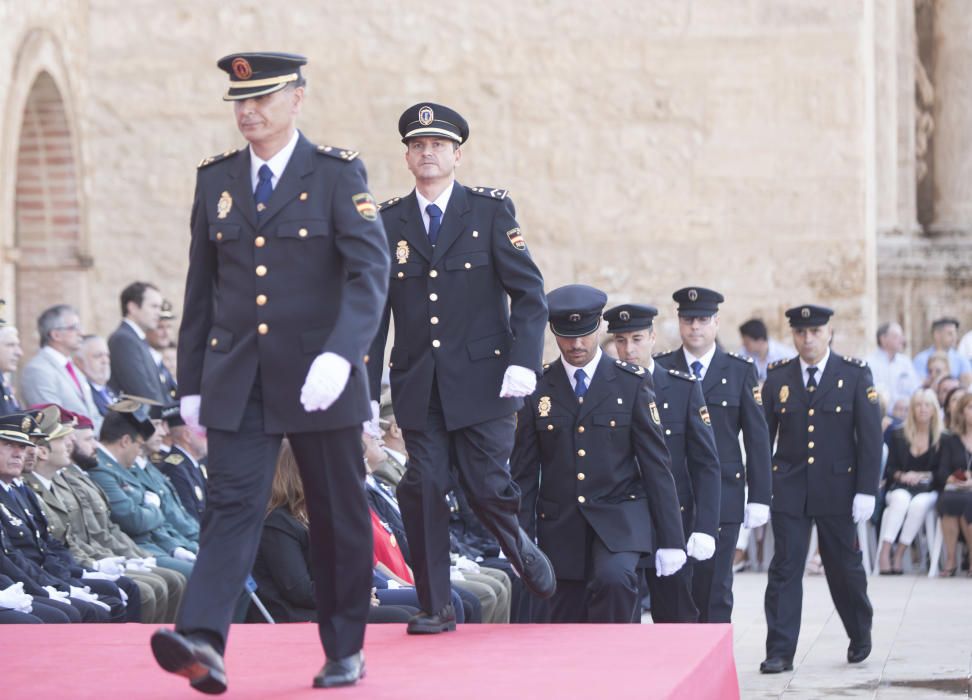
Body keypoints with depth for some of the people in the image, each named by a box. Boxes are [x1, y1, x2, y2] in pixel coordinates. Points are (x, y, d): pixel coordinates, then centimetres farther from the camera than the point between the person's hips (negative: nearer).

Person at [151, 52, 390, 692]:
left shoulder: (338, 175, -3)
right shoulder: (216, 180, 10)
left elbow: (370, 272, -14)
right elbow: (201, 287, 14)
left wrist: (340, 354, -29)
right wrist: (191, 382, 12)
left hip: (319, 379, -3)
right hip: (237, 381, 3)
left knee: (339, 517, 7)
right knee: (232, 504, -11)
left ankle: (345, 651, 20)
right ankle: (203, 644, -25)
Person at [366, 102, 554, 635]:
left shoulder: (491, 211, 3)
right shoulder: (388, 221, 8)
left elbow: (528, 291, -1)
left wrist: (523, 361, -14)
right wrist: (366, 391, 4)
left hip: (482, 378, -2)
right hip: (418, 385, 2)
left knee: (486, 486, -7)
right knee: (423, 490, -6)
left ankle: (519, 550, 26)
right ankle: (436, 607, 4)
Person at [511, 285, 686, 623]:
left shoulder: (632, 383, 1)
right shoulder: (537, 389, 4)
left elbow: (656, 464, 1)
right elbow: (524, 472, 6)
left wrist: (670, 540, -3)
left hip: (619, 519, -2)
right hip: (561, 527, 2)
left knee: (614, 578, -30)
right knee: (567, 623, 2)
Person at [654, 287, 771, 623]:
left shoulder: (740, 372, 6)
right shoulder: (659, 369, 7)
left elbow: (757, 438, 4)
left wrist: (759, 498, -1)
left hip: (722, 497, -1)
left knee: (714, 592, -1)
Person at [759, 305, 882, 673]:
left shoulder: (855, 375, -1)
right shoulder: (777, 377, 3)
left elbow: (870, 436, -4)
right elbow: (762, 435, 6)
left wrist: (866, 491, -10)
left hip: (838, 489, -1)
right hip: (788, 488, 1)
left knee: (844, 567, 11)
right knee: (785, 569, -5)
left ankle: (860, 638, 33)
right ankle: (780, 652, -4)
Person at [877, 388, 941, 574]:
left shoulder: (942, 439, 6)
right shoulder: (898, 436, 11)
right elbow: (889, 469, 8)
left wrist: (923, 476, -12)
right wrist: (902, 476, -12)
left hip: (927, 490, -1)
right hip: (899, 488, 1)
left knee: (919, 503, -36)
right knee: (900, 499, -36)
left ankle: (899, 555, -33)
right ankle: (885, 552, -43)